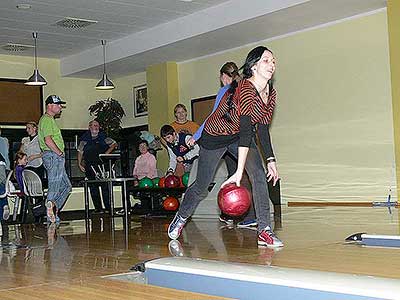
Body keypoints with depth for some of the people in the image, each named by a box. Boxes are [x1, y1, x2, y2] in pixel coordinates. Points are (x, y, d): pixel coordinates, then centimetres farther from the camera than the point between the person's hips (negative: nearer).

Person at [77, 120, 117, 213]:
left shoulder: (102, 136, 9)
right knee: (93, 187, 0)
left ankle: (108, 207, -5)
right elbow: (80, 152, 13)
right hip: (89, 166, 1)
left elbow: (114, 144, 13)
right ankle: (98, 208, 4)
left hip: (101, 164, -1)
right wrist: (79, 164, 2)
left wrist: (107, 152, 0)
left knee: (105, 186, -7)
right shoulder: (85, 138, 10)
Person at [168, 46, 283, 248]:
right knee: (201, 186, 7)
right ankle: (180, 218, 35)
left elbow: (262, 128, 1)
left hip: (239, 135, 6)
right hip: (215, 136, -6)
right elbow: (245, 131, -41)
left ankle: (264, 231, -13)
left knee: (259, 175, -16)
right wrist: (239, 172, -43)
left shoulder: (271, 94, -9)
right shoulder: (245, 89, -33)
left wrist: (270, 159, -5)